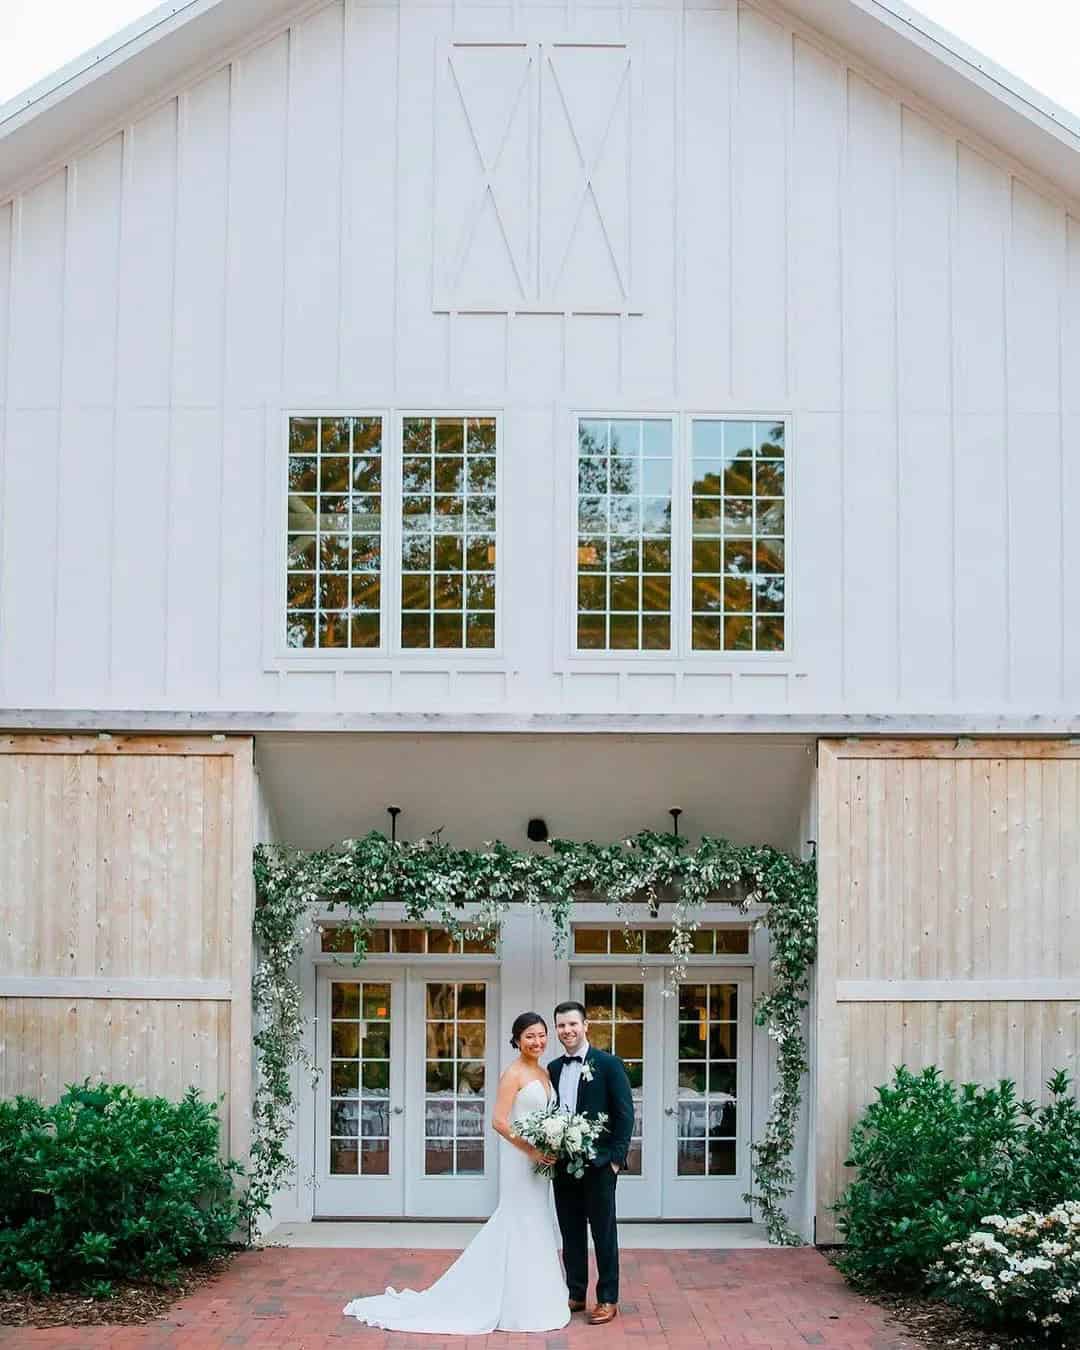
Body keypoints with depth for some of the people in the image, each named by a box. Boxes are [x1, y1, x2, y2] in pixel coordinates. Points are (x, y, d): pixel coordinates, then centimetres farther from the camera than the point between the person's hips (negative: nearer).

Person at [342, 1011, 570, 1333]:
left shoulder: (544, 1073, 12)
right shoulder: (513, 1074, -13)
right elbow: (499, 1121, -19)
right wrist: (533, 1150, -22)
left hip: (540, 1161, 8)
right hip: (520, 1159, -8)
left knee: (534, 1227, 12)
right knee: (522, 1226, -3)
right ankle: (520, 1306, 6)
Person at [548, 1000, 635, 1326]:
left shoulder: (609, 1064, -6)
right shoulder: (553, 1069, 10)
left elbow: (625, 1114, -7)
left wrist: (616, 1158, -11)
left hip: (599, 1163, -5)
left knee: (603, 1233, 4)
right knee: (571, 1232, 11)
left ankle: (608, 1299, 12)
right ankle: (575, 1294, 21)